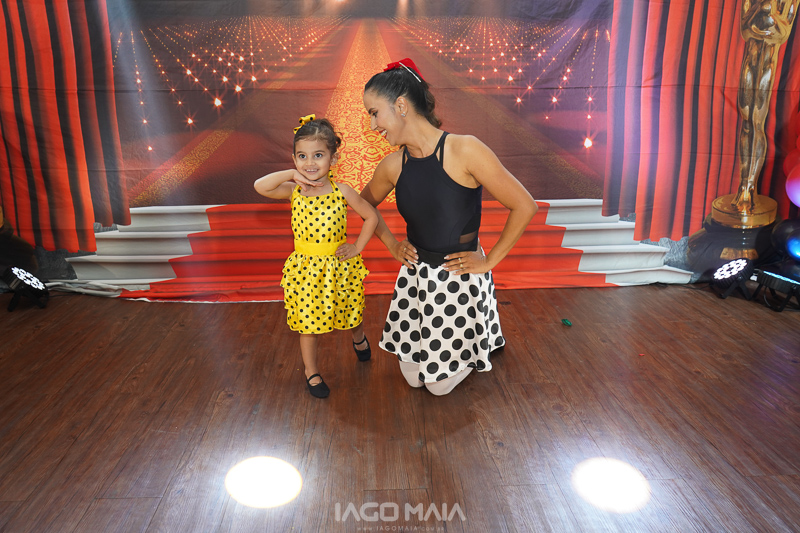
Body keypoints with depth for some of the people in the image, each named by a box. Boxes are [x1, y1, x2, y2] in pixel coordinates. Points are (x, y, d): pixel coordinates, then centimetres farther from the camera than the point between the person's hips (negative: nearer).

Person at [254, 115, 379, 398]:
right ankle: (311, 372, 33)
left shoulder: (341, 191, -11)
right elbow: (260, 186, -24)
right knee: (308, 322, 11)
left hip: (339, 266, 0)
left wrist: (357, 247, -5)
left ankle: (359, 339, 56)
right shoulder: (293, 191, -8)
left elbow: (371, 216, -2)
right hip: (306, 268, 0)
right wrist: (292, 174, -21)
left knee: (351, 312, 21)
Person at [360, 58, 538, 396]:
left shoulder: (464, 150, -21)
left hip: (460, 279, -5)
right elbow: (365, 205, 17)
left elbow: (524, 206, -18)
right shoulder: (393, 166, -4)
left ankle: (489, 338, 37)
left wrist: (489, 261, -13)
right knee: (412, 377, 19)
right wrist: (391, 244, 5)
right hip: (414, 276, 5)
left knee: (440, 385, 10)